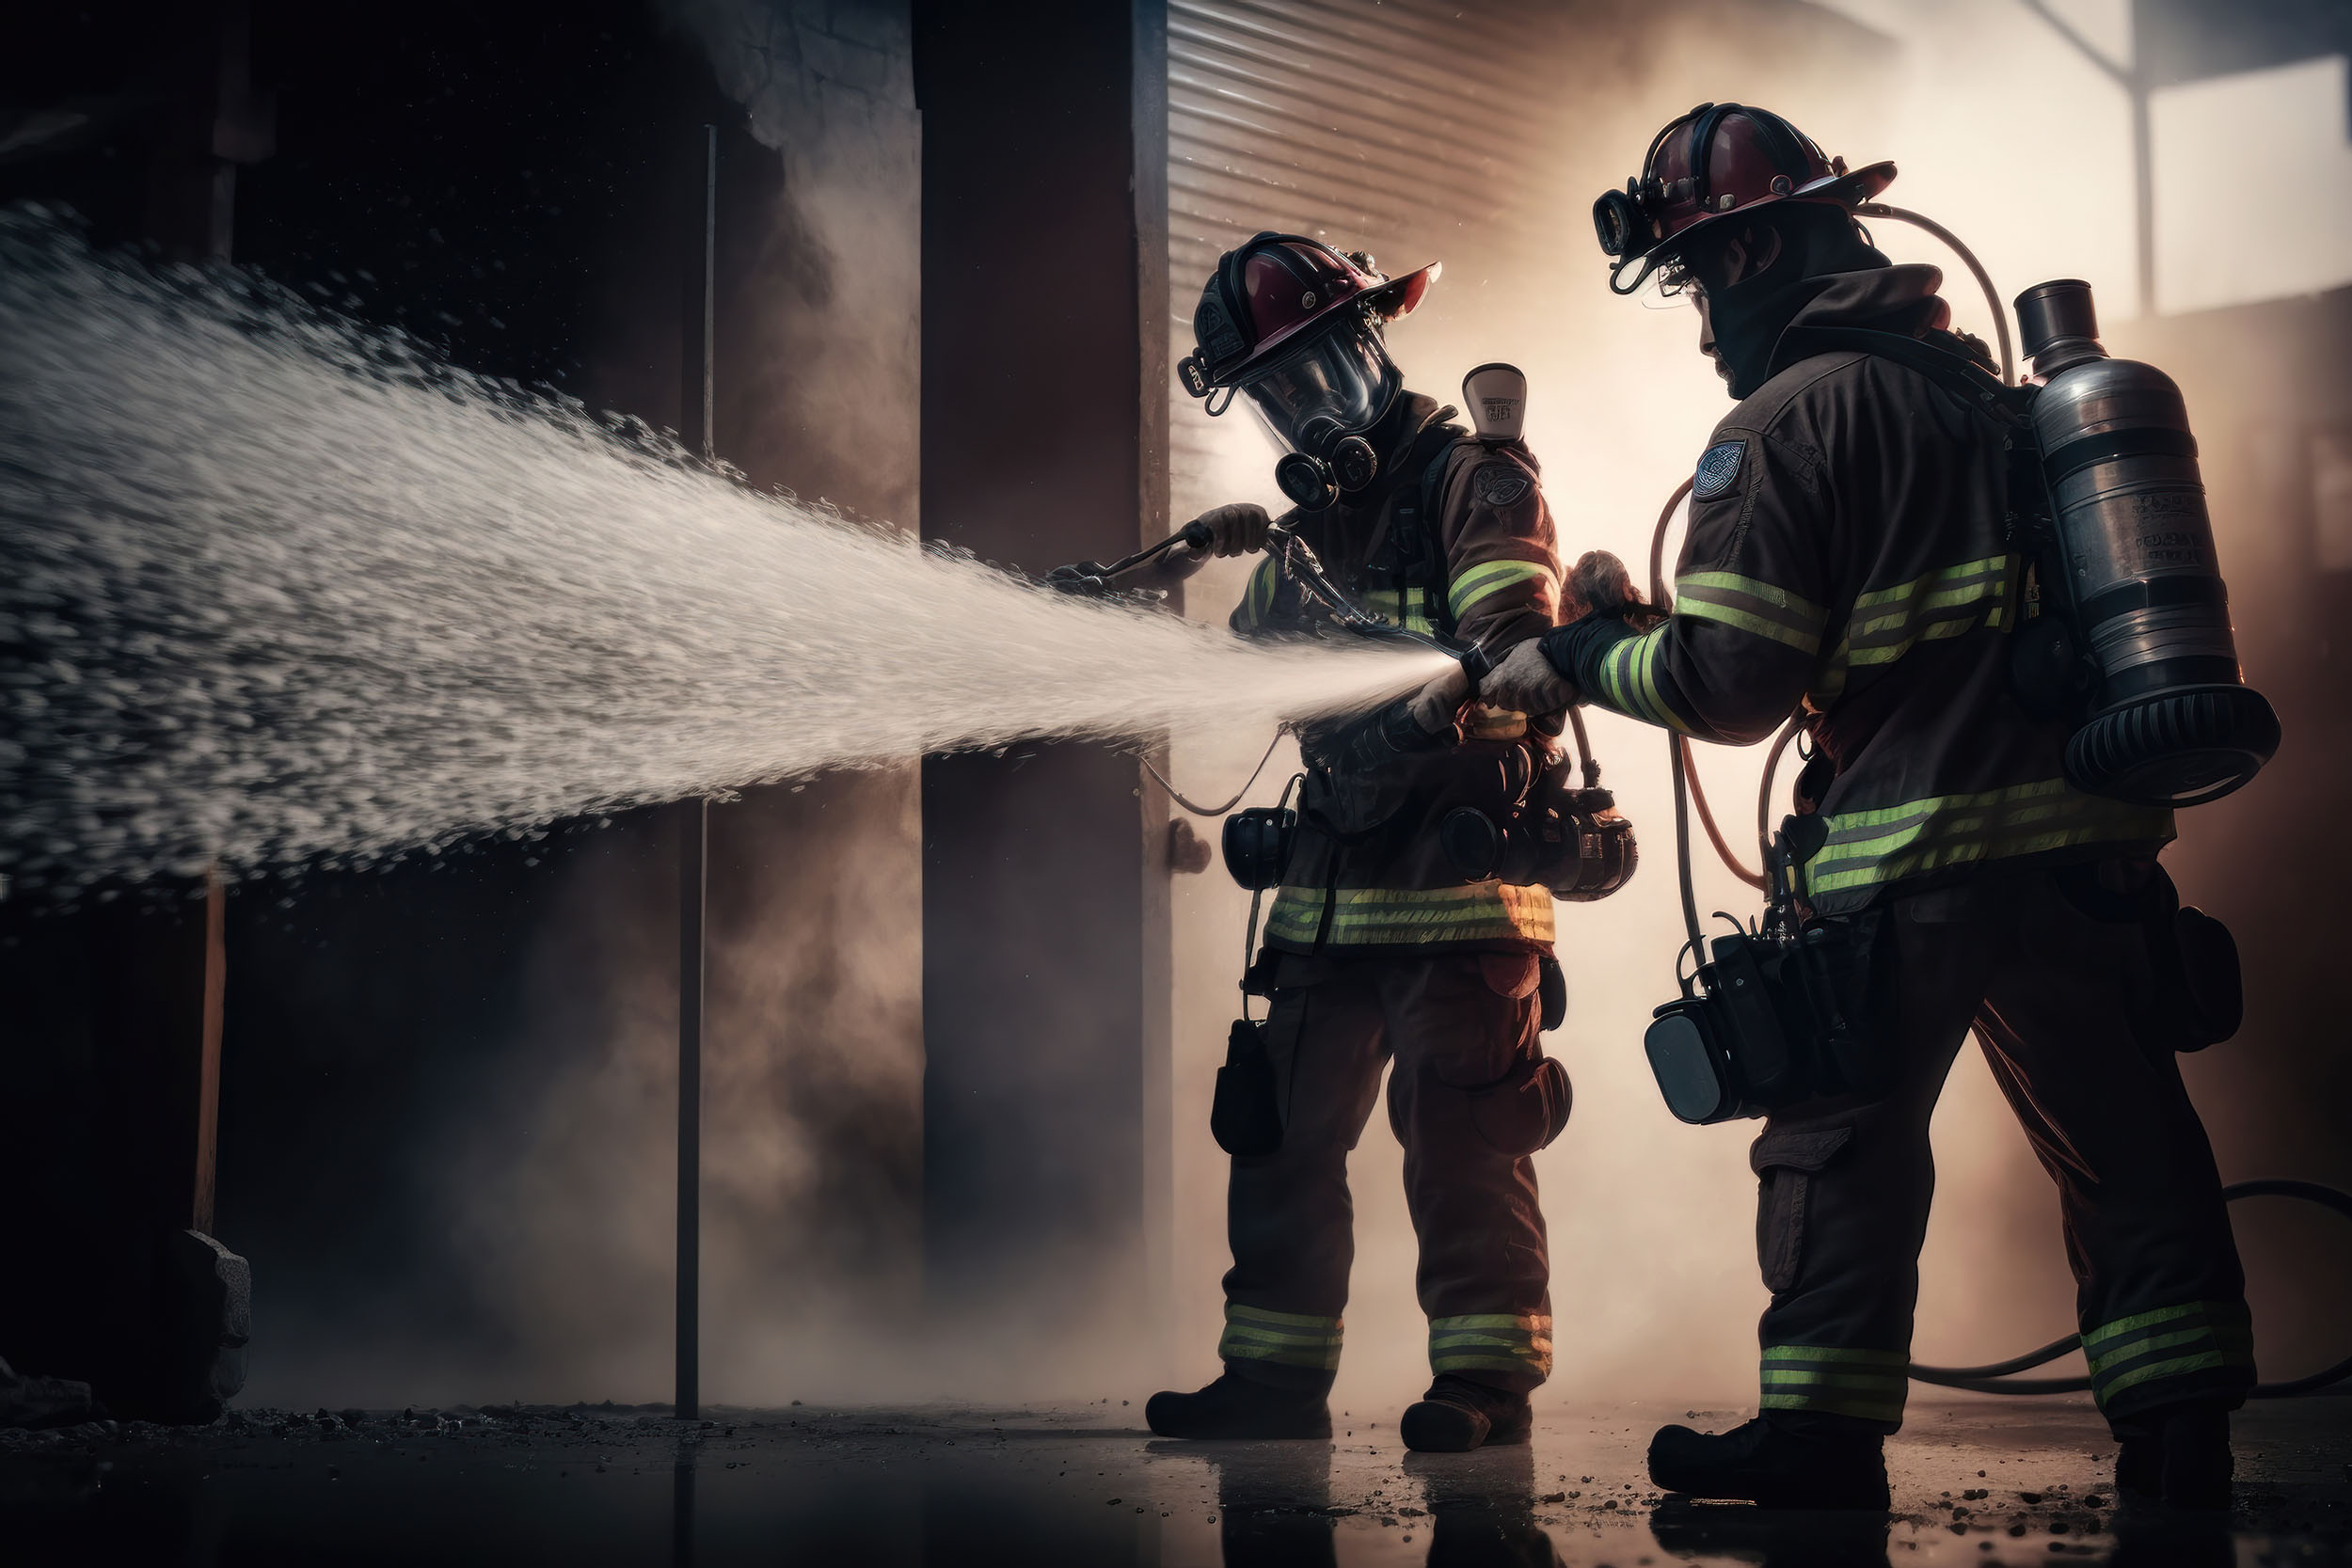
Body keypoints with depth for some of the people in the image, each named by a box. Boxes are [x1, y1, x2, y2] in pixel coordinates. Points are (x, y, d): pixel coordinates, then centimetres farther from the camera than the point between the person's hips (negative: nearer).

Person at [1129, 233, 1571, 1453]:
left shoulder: (1477, 483, -3)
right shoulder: (1302, 535, 20)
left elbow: (1516, 644, -17)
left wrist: (1450, 701, -38)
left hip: (1459, 870, -7)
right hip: (1329, 886, 7)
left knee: (1459, 1135, -8)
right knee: (1282, 1136, 7)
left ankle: (1487, 1378, 0)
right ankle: (1275, 1375, 16)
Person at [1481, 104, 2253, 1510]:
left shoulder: (1789, 418, -8)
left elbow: (1734, 683, -13)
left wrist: (1574, 660, 2)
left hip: (1910, 847, -6)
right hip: (2086, 833, 6)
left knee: (1844, 1142, 6)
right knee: (2123, 1140, 11)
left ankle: (1826, 1434, 10)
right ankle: (2182, 1432, 13)